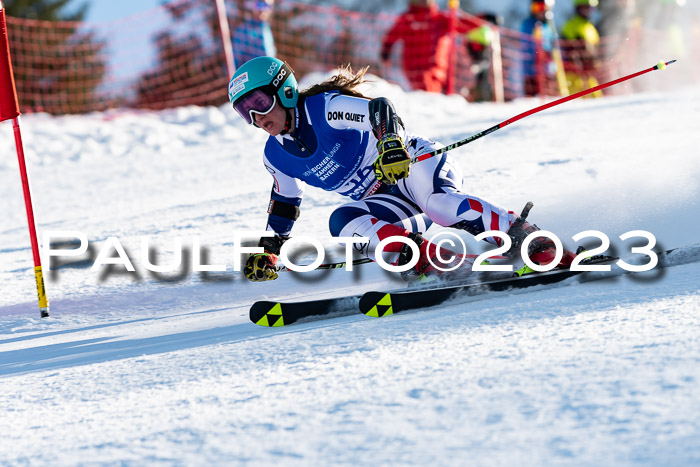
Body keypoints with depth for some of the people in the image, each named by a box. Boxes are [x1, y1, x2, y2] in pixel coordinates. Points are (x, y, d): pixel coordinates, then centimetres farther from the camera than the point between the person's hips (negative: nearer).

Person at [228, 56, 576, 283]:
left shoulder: (325, 108, -14)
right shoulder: (276, 157, 8)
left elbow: (379, 109, -28)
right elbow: (284, 205, 26)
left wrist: (391, 143, -47)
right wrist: (267, 250, 27)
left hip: (414, 163, -7)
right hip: (387, 202, 7)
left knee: (438, 203, -38)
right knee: (342, 222, -24)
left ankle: (532, 241, -40)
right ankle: (429, 261, -34)